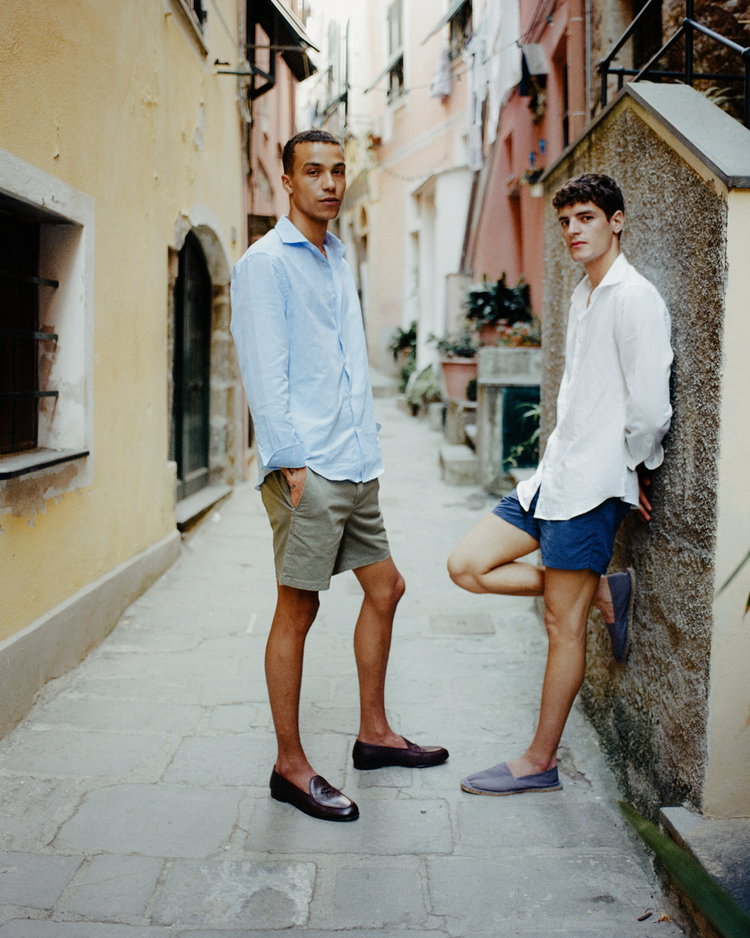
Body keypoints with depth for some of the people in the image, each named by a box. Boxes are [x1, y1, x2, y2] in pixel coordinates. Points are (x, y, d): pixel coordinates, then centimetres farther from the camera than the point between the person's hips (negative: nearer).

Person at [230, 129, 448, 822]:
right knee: (297, 610, -2)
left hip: (356, 466, 9)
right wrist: (292, 462, -18)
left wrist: (367, 448, 16)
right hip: (307, 470, -9)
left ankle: (374, 732, 29)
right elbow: (265, 372, -12)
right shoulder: (265, 263, -6)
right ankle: (290, 767, 9)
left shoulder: (339, 260, 18)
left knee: (385, 589, 14)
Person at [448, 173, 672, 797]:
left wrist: (633, 470, -5)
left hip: (591, 485, -9)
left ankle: (541, 762, 12)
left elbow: (650, 406, -18)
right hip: (553, 475, 9)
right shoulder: (583, 296, 17)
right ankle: (603, 592, 14)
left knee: (563, 624, -1)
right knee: (468, 566, 6)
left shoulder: (634, 298, -13)